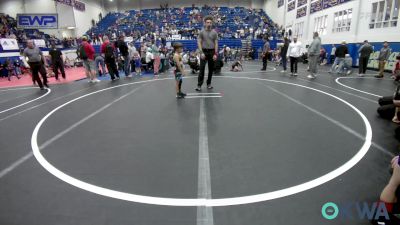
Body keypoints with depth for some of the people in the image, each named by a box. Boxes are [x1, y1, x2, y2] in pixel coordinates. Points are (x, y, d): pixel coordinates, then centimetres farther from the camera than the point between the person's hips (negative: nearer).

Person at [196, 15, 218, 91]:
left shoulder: (214, 32, 4)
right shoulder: (202, 32, 0)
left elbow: (216, 44, 3)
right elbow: (199, 43, -2)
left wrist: (215, 54, -6)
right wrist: (201, 53, -13)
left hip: (212, 52, 2)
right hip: (204, 51, -2)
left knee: (211, 69, 6)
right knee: (202, 69, -7)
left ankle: (209, 84, 19)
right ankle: (199, 85, -5)